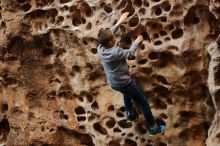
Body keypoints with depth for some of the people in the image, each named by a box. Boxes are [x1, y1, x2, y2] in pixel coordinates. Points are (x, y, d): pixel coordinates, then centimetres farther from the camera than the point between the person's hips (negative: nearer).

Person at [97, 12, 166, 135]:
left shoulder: (100, 48, -13)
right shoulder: (115, 52, -34)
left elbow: (109, 34, 4)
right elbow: (130, 54, -14)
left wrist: (119, 22, 5)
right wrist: (137, 42, 2)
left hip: (114, 83, 8)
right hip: (124, 83, -8)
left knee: (127, 94, 40)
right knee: (143, 102, 8)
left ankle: (130, 113, 56)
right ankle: (153, 127, 18)